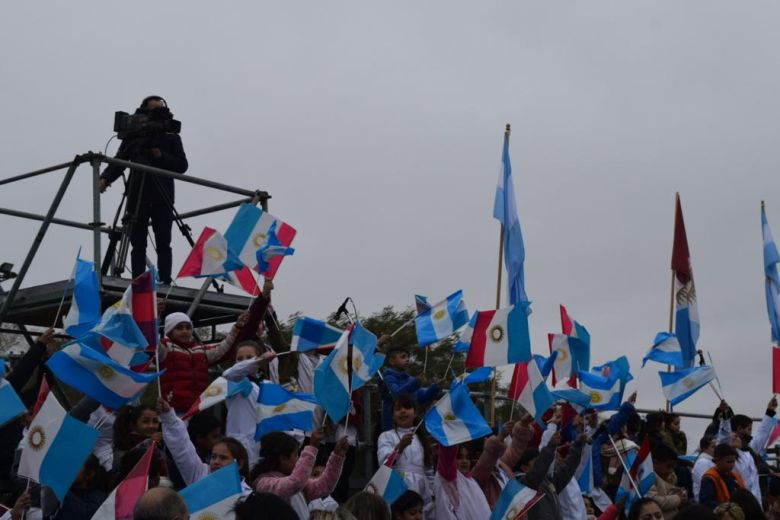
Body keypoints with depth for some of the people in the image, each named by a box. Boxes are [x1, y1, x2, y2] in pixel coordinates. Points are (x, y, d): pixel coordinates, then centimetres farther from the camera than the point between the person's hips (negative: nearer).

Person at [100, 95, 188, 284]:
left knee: (163, 244, -4)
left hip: (162, 199, 0)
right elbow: (118, 162, 8)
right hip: (138, 198, 1)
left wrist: (162, 156, -11)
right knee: (138, 245, -1)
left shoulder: (172, 137, 10)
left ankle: (164, 283, -3)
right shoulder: (133, 136, 11)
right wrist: (105, 178, -10)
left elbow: (182, 165, 4)